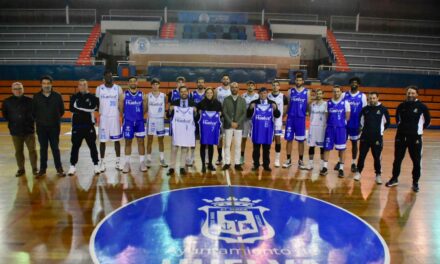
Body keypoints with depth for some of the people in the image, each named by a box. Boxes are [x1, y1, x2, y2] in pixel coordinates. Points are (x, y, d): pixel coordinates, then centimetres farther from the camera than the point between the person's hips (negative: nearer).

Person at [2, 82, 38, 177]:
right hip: (15, 131, 2)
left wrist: (30, 121, 1)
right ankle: (21, 169, 22)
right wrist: (12, 121, 6)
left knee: (32, 150, 3)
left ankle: (34, 168, 14)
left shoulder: (29, 101, -4)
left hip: (29, 130, -2)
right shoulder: (7, 101, 1)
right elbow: (5, 114, 12)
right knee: (18, 151, 10)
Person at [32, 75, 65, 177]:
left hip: (54, 127, -1)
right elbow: (33, 111, 7)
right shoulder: (36, 97, -1)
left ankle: (59, 169, 13)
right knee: (43, 148, 9)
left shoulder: (57, 96, -3)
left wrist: (55, 118, 6)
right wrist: (39, 119, 9)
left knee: (55, 148, 5)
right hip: (41, 127, 1)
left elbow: (62, 111, 6)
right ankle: (42, 169, 19)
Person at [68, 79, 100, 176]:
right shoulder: (74, 97, 5)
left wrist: (79, 109, -14)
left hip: (89, 125, 0)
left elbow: (95, 107, -15)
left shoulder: (92, 97, 2)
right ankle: (73, 165, 18)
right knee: (75, 146, 7)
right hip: (77, 126, 1)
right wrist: (86, 110, -14)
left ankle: (96, 165, 15)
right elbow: (72, 109, -11)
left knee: (92, 146, 5)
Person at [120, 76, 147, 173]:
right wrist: (126, 116, 8)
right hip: (128, 122, -1)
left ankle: (142, 163, 12)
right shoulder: (124, 95, -1)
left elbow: (145, 108, 8)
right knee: (128, 142, 6)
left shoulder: (142, 95, 2)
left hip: (140, 121, 1)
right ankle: (127, 163, 15)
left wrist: (139, 115, 9)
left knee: (141, 142, 4)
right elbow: (121, 108, 4)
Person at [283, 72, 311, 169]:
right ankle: (288, 160, 15)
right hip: (290, 118, 1)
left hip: (301, 118, 0)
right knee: (289, 139, 4)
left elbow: (308, 105, 5)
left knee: (301, 140, 6)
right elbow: (287, 105, 7)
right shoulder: (290, 91, 5)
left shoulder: (307, 92, 3)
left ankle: (300, 161, 16)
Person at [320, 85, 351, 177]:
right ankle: (324, 167, 11)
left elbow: (347, 117, 2)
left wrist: (341, 123, 3)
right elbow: (326, 116, 9)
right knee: (327, 147, 3)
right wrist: (331, 122, 2)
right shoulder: (328, 103, 4)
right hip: (330, 128, 2)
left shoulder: (345, 103, -1)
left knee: (341, 148, 4)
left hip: (341, 128, -1)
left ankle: (341, 168, 15)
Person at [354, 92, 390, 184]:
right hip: (365, 136, 2)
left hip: (377, 137, -2)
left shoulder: (383, 109, -3)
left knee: (377, 157, 6)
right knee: (362, 155, 7)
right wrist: (363, 128, 10)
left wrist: (381, 130, 6)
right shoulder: (365, 109, 3)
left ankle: (378, 174, 19)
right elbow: (361, 121, 17)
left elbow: (387, 122, 7)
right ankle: (358, 172, 21)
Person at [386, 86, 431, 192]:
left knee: (416, 161, 5)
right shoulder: (401, 106, 0)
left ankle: (415, 182, 19)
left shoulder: (422, 106, -7)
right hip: (401, 136, 2)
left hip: (415, 137, -2)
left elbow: (428, 120, 6)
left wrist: (420, 129, 5)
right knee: (397, 159, 10)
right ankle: (394, 179, 24)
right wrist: (401, 126, 9)